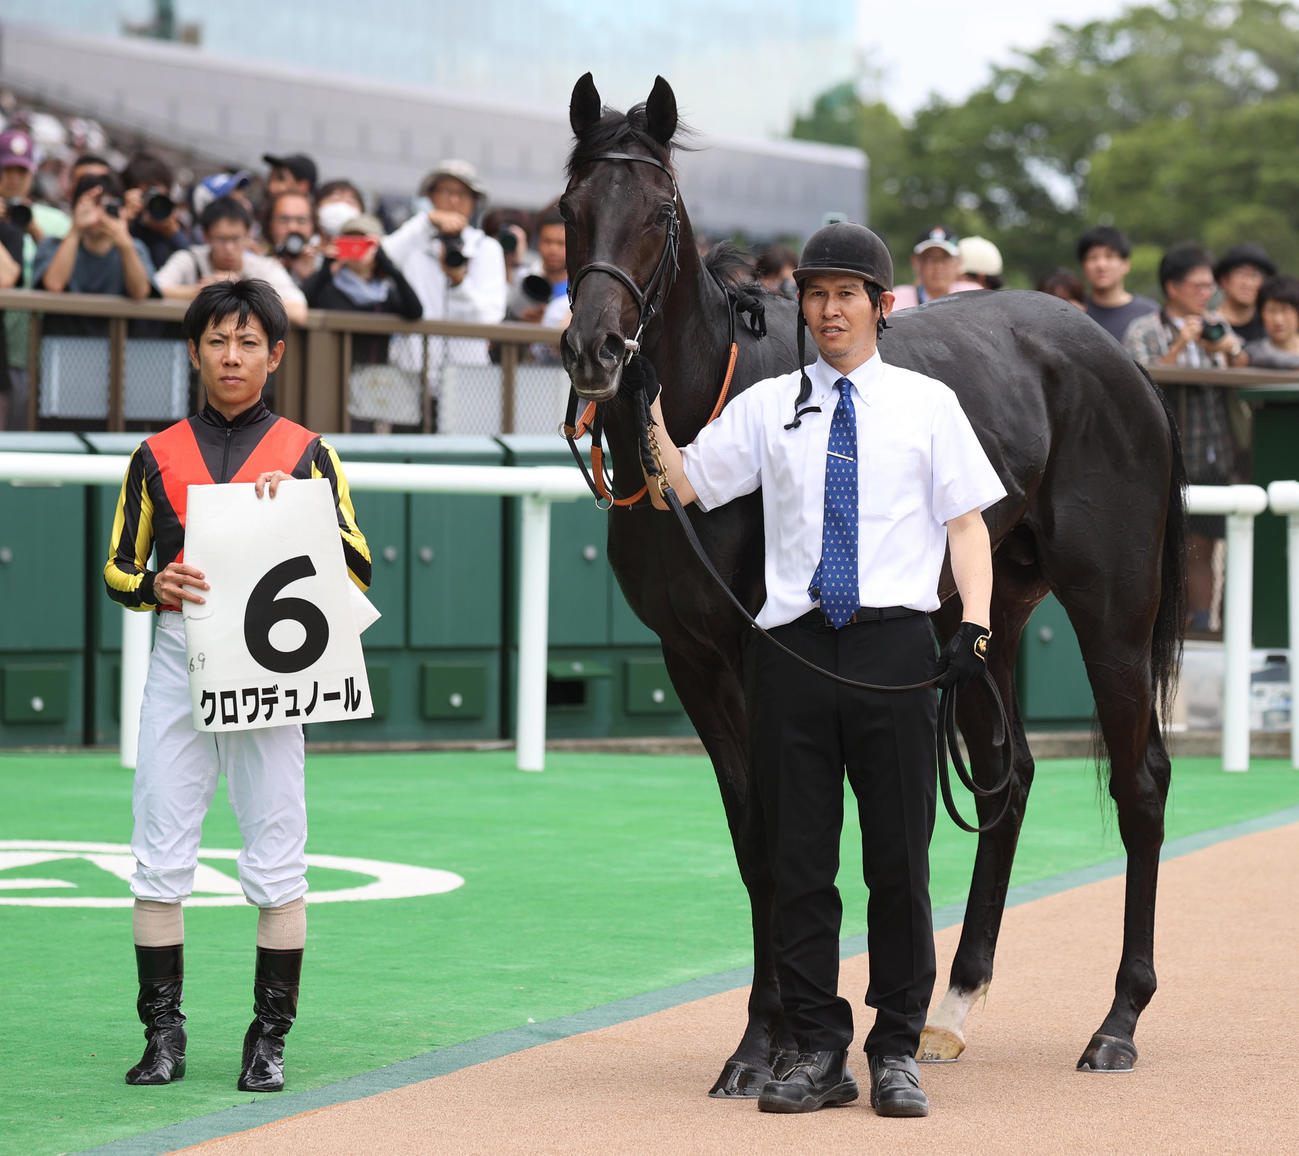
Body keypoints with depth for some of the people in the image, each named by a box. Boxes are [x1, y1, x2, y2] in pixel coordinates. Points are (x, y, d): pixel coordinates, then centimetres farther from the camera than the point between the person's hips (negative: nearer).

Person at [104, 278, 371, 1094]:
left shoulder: (306, 454, 8)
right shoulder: (158, 455, 12)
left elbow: (356, 573, 2)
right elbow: (119, 569, 14)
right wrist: (154, 585, -7)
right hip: (179, 658, 2)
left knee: (277, 861, -2)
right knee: (161, 856, -1)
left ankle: (270, 1040, 4)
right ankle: (163, 1034, 7)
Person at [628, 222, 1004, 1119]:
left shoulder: (928, 403, 8)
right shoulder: (768, 406, 11)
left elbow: (966, 521, 4)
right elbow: (682, 486, 8)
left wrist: (976, 624, -8)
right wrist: (649, 407, -5)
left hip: (894, 644, -1)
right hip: (794, 650, 1)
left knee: (900, 859, 2)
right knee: (799, 859, 3)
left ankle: (897, 1052, 11)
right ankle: (819, 1052, 10)